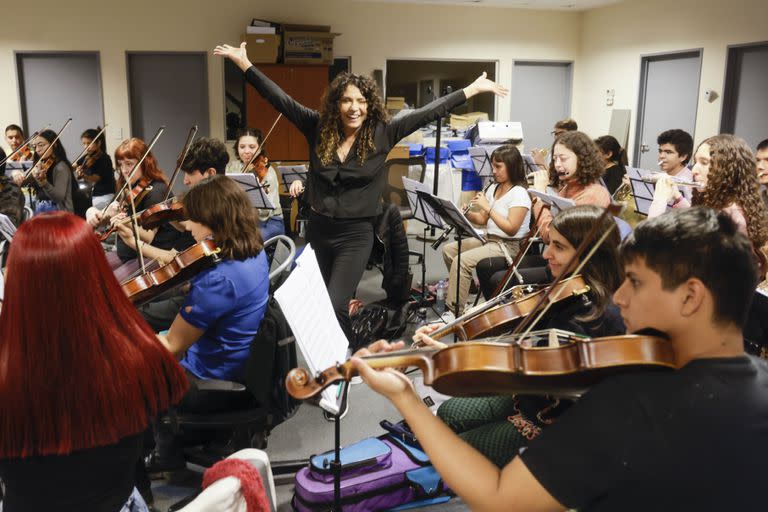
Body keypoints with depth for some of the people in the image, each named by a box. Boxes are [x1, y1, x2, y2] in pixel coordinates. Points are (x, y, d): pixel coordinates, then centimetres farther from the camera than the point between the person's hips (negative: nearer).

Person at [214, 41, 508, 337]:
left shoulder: (382, 134, -7)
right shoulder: (318, 128, -1)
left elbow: (428, 112, -7)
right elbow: (280, 100, 1)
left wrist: (471, 90, -8)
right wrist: (244, 63, 1)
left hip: (356, 234, -3)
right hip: (318, 229, 4)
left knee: (335, 306, -13)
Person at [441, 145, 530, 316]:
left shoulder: (519, 193, -15)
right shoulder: (493, 188, 11)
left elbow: (511, 229, -23)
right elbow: (483, 220, 15)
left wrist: (488, 207, -22)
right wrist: (467, 213, -6)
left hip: (508, 246, -9)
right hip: (488, 239, 9)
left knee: (462, 261, -24)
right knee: (448, 249, 5)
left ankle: (454, 311, -18)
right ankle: (462, 287, 17)